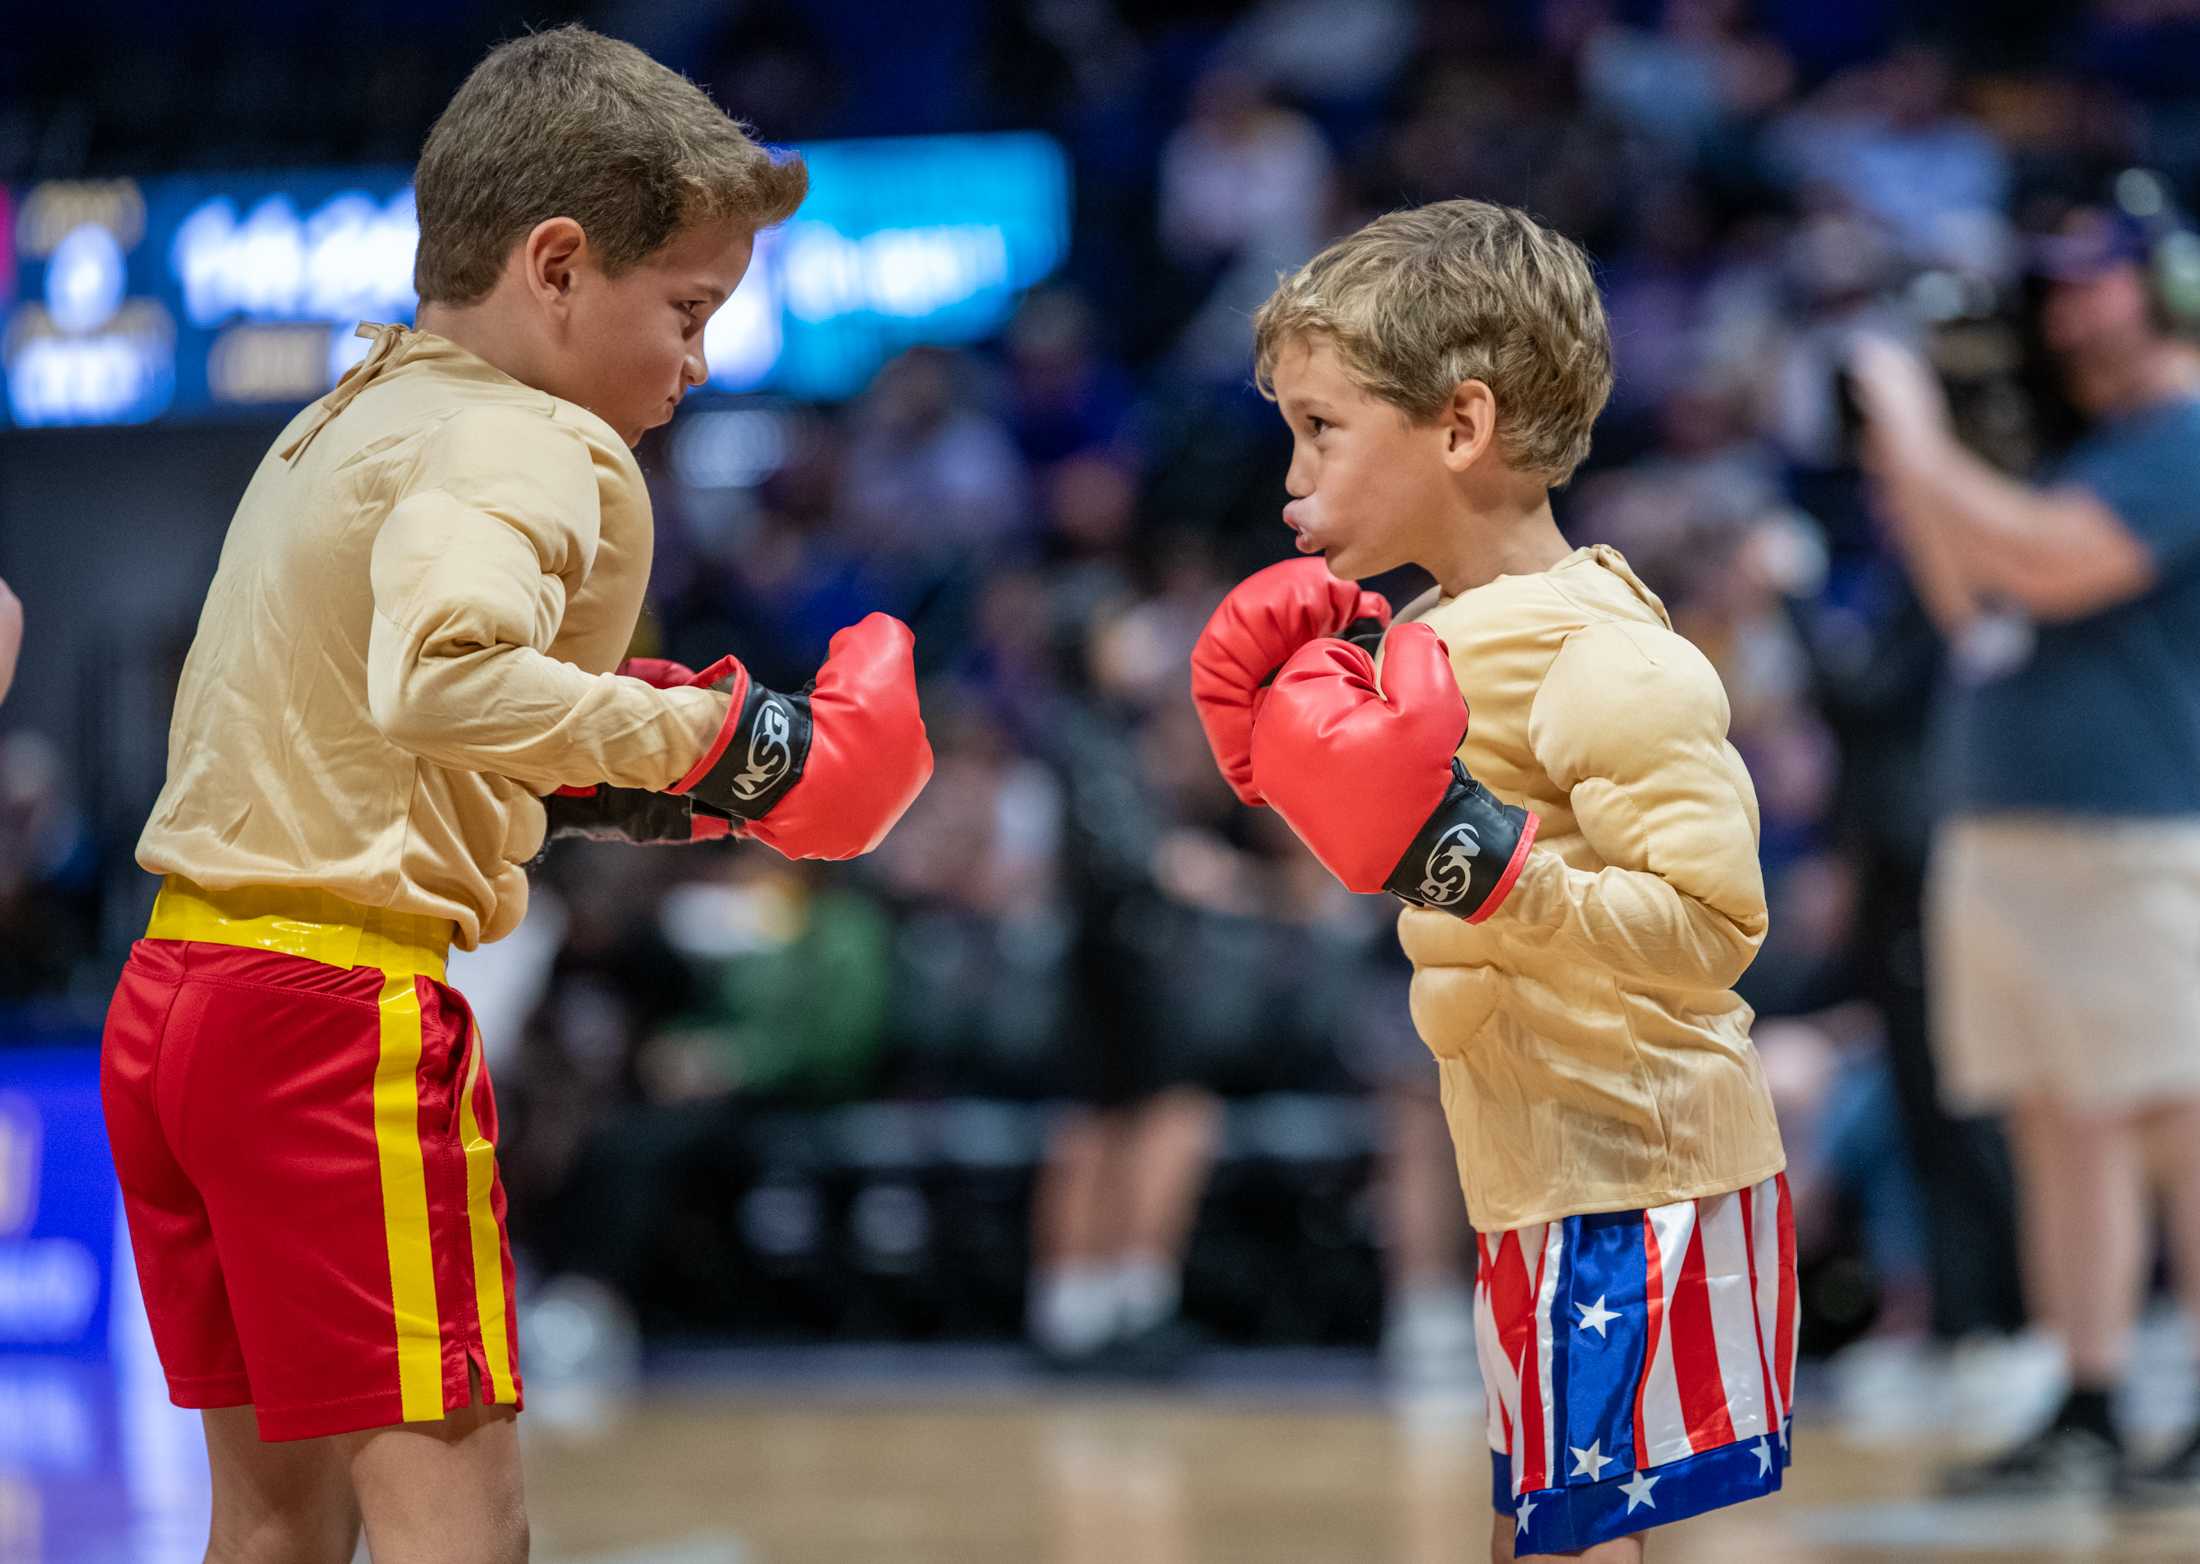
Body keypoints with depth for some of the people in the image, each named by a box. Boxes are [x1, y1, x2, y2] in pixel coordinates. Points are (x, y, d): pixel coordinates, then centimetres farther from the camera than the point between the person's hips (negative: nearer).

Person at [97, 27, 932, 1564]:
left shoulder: (338, 426, 18)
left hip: (175, 979, 9)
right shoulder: (534, 447, -11)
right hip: (343, 1001, -9)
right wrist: (707, 735, -23)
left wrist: (576, 783, 14)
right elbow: (440, 677, -30)